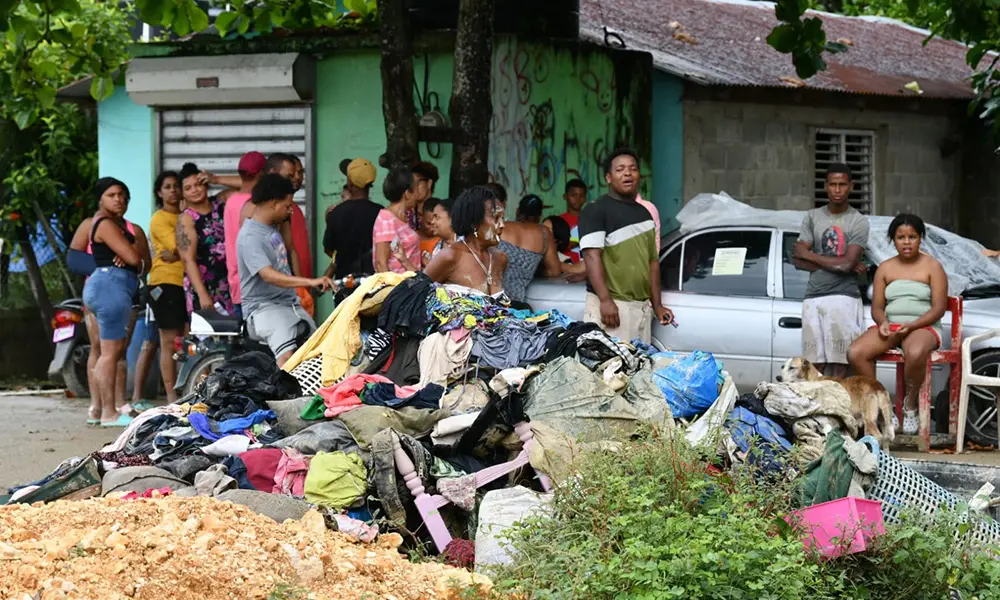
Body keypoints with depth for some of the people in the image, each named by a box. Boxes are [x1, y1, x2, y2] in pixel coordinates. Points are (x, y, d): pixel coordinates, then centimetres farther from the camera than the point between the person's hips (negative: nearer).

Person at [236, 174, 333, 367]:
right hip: (263, 307, -10)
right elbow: (269, 275, -30)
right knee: (287, 356, -31)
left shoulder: (272, 228, 13)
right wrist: (310, 282, -37)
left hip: (289, 303, 10)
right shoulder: (250, 237, -17)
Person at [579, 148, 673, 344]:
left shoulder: (644, 213, 22)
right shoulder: (596, 210, -2)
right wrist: (605, 300, -23)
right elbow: (592, 256, -13)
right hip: (610, 305, -7)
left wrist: (656, 305, 18)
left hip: (642, 306, 7)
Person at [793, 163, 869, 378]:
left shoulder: (858, 222, 1)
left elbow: (846, 264, -10)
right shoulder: (812, 217, 12)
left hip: (843, 298, -3)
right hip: (813, 297, 3)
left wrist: (809, 255, 0)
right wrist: (836, 264, -6)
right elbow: (798, 260, 4)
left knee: (838, 364, -9)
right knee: (814, 364, -2)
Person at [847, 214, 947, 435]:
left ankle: (910, 407, -19)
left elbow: (938, 308, -5)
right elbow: (877, 307, 14)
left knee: (915, 353, -42)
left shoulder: (932, 267, 3)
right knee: (855, 353, -26)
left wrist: (911, 326, -19)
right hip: (890, 326, 4)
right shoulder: (885, 269, 15)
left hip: (923, 327, -4)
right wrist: (883, 322, -11)